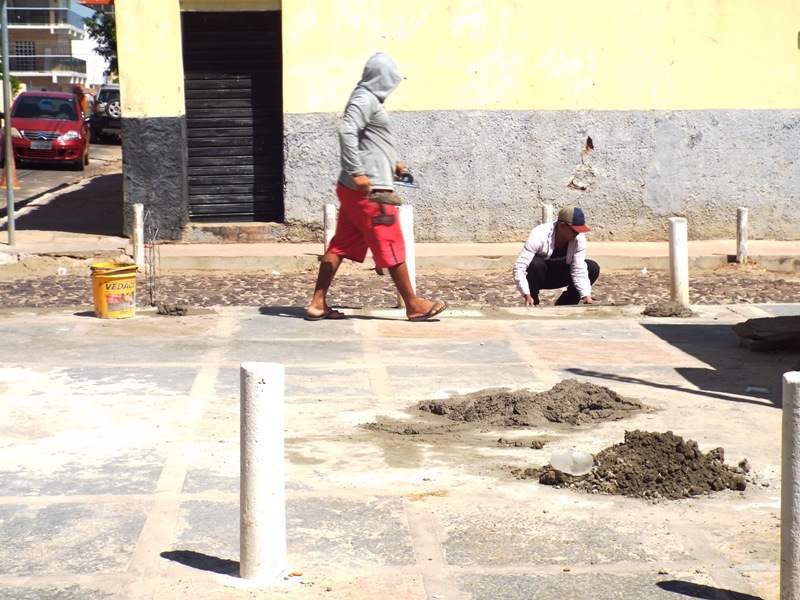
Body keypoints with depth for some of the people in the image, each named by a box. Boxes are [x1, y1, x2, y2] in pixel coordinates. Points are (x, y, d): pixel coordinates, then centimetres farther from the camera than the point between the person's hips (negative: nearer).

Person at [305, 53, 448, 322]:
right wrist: (357, 172, -28)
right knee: (392, 248, -1)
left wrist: (391, 163, 24)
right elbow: (346, 131, -26)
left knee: (340, 246, 9)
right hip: (369, 189, -10)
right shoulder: (365, 100, -13)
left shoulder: (367, 99, 19)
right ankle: (414, 306, 8)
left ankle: (318, 303, 8)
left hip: (353, 189, 10)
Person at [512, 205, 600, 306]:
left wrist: (586, 296, -35)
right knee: (536, 264, -37)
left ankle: (563, 305, -3)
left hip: (559, 276, 4)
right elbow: (519, 267, -36)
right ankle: (532, 305, -15)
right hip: (539, 276, -4)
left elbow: (579, 271, -21)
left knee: (593, 268, -16)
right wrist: (527, 296, -48)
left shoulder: (579, 238, -21)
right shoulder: (539, 236, -33)